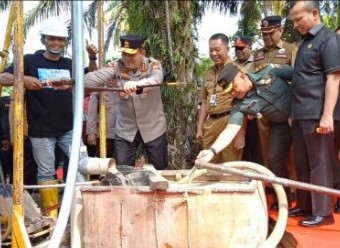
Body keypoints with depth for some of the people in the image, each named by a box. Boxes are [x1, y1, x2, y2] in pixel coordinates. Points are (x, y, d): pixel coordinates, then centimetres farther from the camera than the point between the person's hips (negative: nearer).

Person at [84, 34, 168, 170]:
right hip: (125, 130, 2)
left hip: (153, 128, -1)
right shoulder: (117, 66, -5)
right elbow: (94, 77, -20)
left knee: (159, 170, 11)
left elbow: (156, 80, -33)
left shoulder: (153, 65, -10)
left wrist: (136, 84, -53)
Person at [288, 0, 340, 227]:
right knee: (302, 164, 13)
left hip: (317, 115, -8)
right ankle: (305, 206, 23)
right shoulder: (306, 42, 18)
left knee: (319, 164, -2)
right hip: (301, 115, 9)